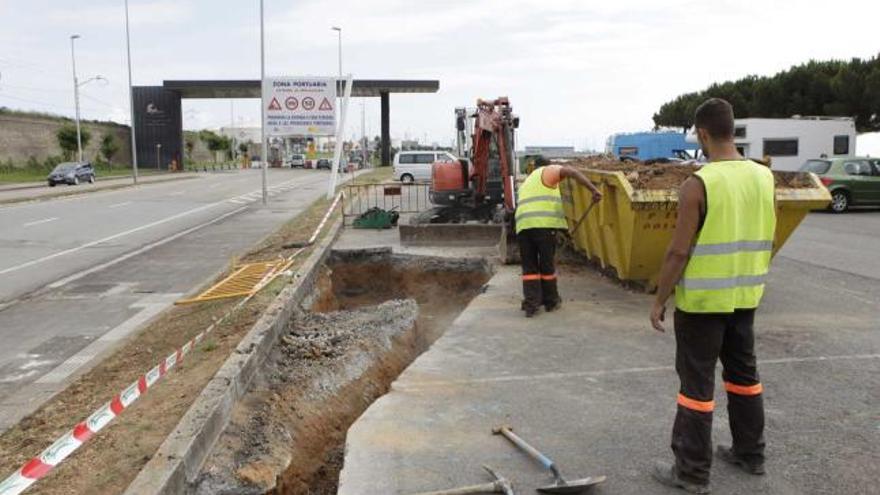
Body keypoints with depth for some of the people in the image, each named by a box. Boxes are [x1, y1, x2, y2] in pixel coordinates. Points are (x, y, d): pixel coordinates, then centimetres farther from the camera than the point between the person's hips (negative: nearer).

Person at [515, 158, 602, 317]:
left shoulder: (527, 182, 34)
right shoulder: (549, 171, 13)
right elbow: (572, 172, -6)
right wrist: (593, 190, -12)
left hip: (523, 226, 5)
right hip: (544, 224, -5)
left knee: (529, 267, 10)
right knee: (547, 264, 8)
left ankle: (531, 304, 0)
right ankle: (551, 301, 20)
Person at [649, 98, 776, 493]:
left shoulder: (698, 184, -18)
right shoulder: (764, 178, 2)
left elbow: (679, 251, -17)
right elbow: (766, 241, 10)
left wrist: (659, 300, -8)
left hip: (703, 299, -6)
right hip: (745, 296, 7)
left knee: (697, 383, 2)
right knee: (743, 372, 20)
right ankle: (750, 454, 34)